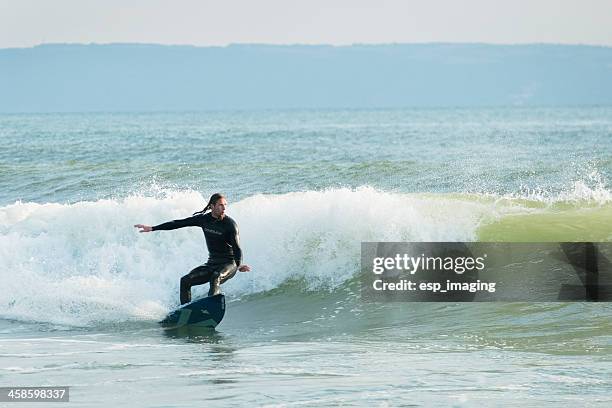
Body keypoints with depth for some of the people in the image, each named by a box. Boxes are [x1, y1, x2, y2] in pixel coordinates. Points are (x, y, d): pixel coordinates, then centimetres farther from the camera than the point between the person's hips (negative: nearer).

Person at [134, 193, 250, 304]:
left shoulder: (230, 224, -14)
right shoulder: (204, 219, 0)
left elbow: (237, 248, -20)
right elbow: (178, 223, 5)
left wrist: (239, 265, -40)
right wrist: (152, 228, 6)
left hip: (229, 265, -6)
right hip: (211, 264, 6)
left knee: (215, 277, -37)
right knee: (185, 281, -5)